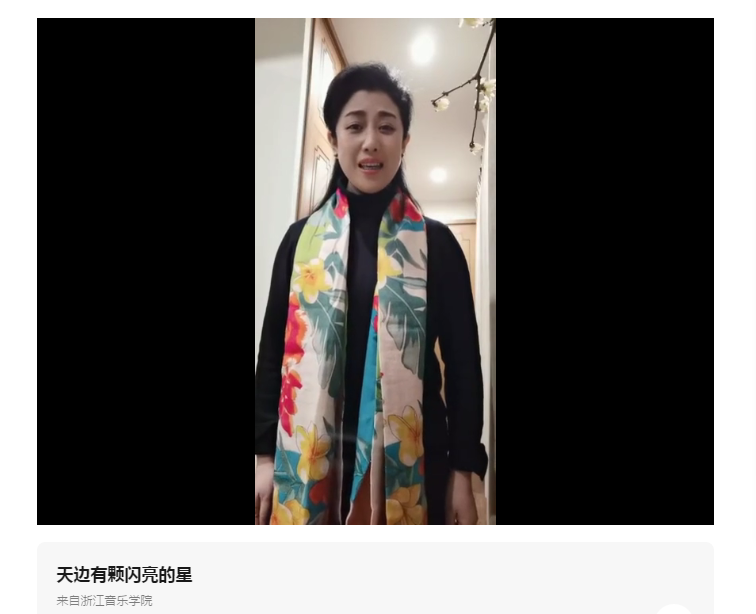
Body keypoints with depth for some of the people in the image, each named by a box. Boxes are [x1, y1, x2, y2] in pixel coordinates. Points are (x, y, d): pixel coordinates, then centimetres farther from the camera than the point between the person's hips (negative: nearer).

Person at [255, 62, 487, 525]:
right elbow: (274, 349, 6)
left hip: (409, 455, -1)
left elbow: (462, 359, 1)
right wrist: (266, 454, 1)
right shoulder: (301, 239, 5)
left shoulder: (437, 243, 1)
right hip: (310, 455, 2)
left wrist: (464, 469, -2)